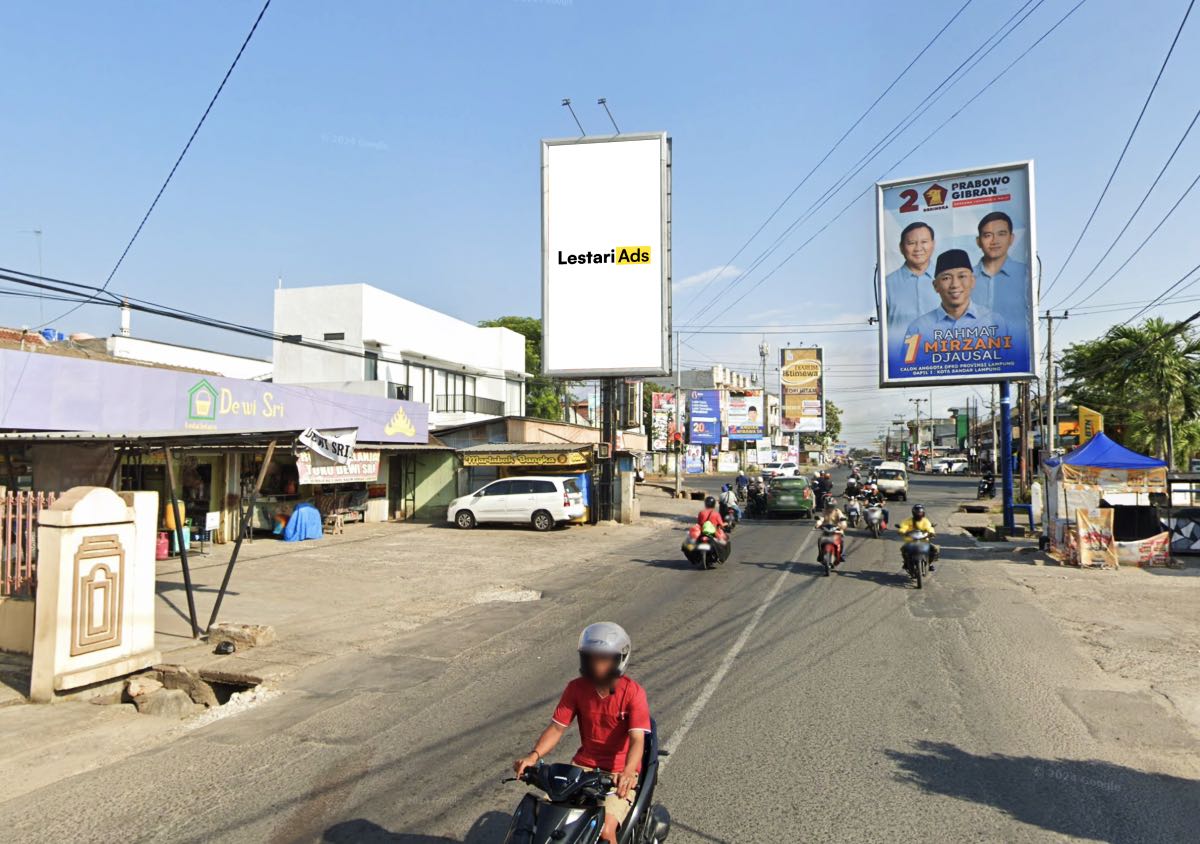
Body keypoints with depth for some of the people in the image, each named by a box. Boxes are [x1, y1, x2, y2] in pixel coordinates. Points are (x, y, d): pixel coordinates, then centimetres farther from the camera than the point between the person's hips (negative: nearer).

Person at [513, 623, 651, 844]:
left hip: (620, 773, -4)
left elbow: (637, 739, -26)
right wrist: (533, 755, -23)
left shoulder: (633, 693, -17)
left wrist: (628, 772, -46)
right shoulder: (576, 688, -5)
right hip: (584, 765, 4)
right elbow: (556, 727, -4)